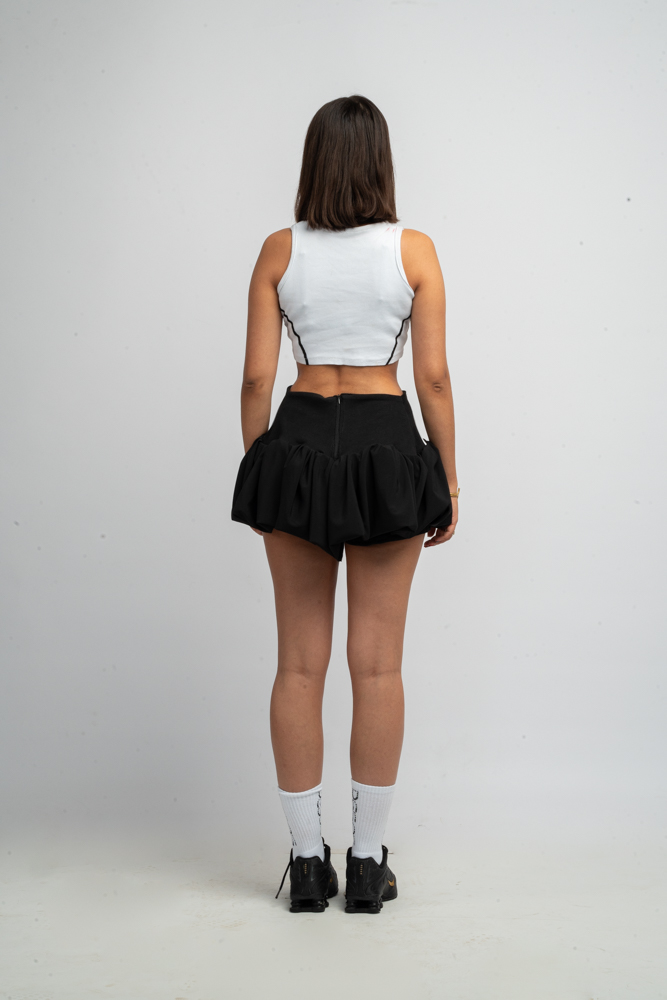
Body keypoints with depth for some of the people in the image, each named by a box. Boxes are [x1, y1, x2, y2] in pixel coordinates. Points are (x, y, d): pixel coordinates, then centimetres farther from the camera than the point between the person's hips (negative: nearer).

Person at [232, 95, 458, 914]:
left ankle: (307, 861, 14)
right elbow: (433, 377, -3)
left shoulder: (279, 251, 1)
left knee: (300, 663, 7)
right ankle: (367, 863, 12)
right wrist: (448, 480, 5)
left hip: (297, 443, 1)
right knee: (378, 665, 5)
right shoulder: (414, 250, -1)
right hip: (387, 446, -1)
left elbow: (256, 377, -1)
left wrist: (259, 470, 10)